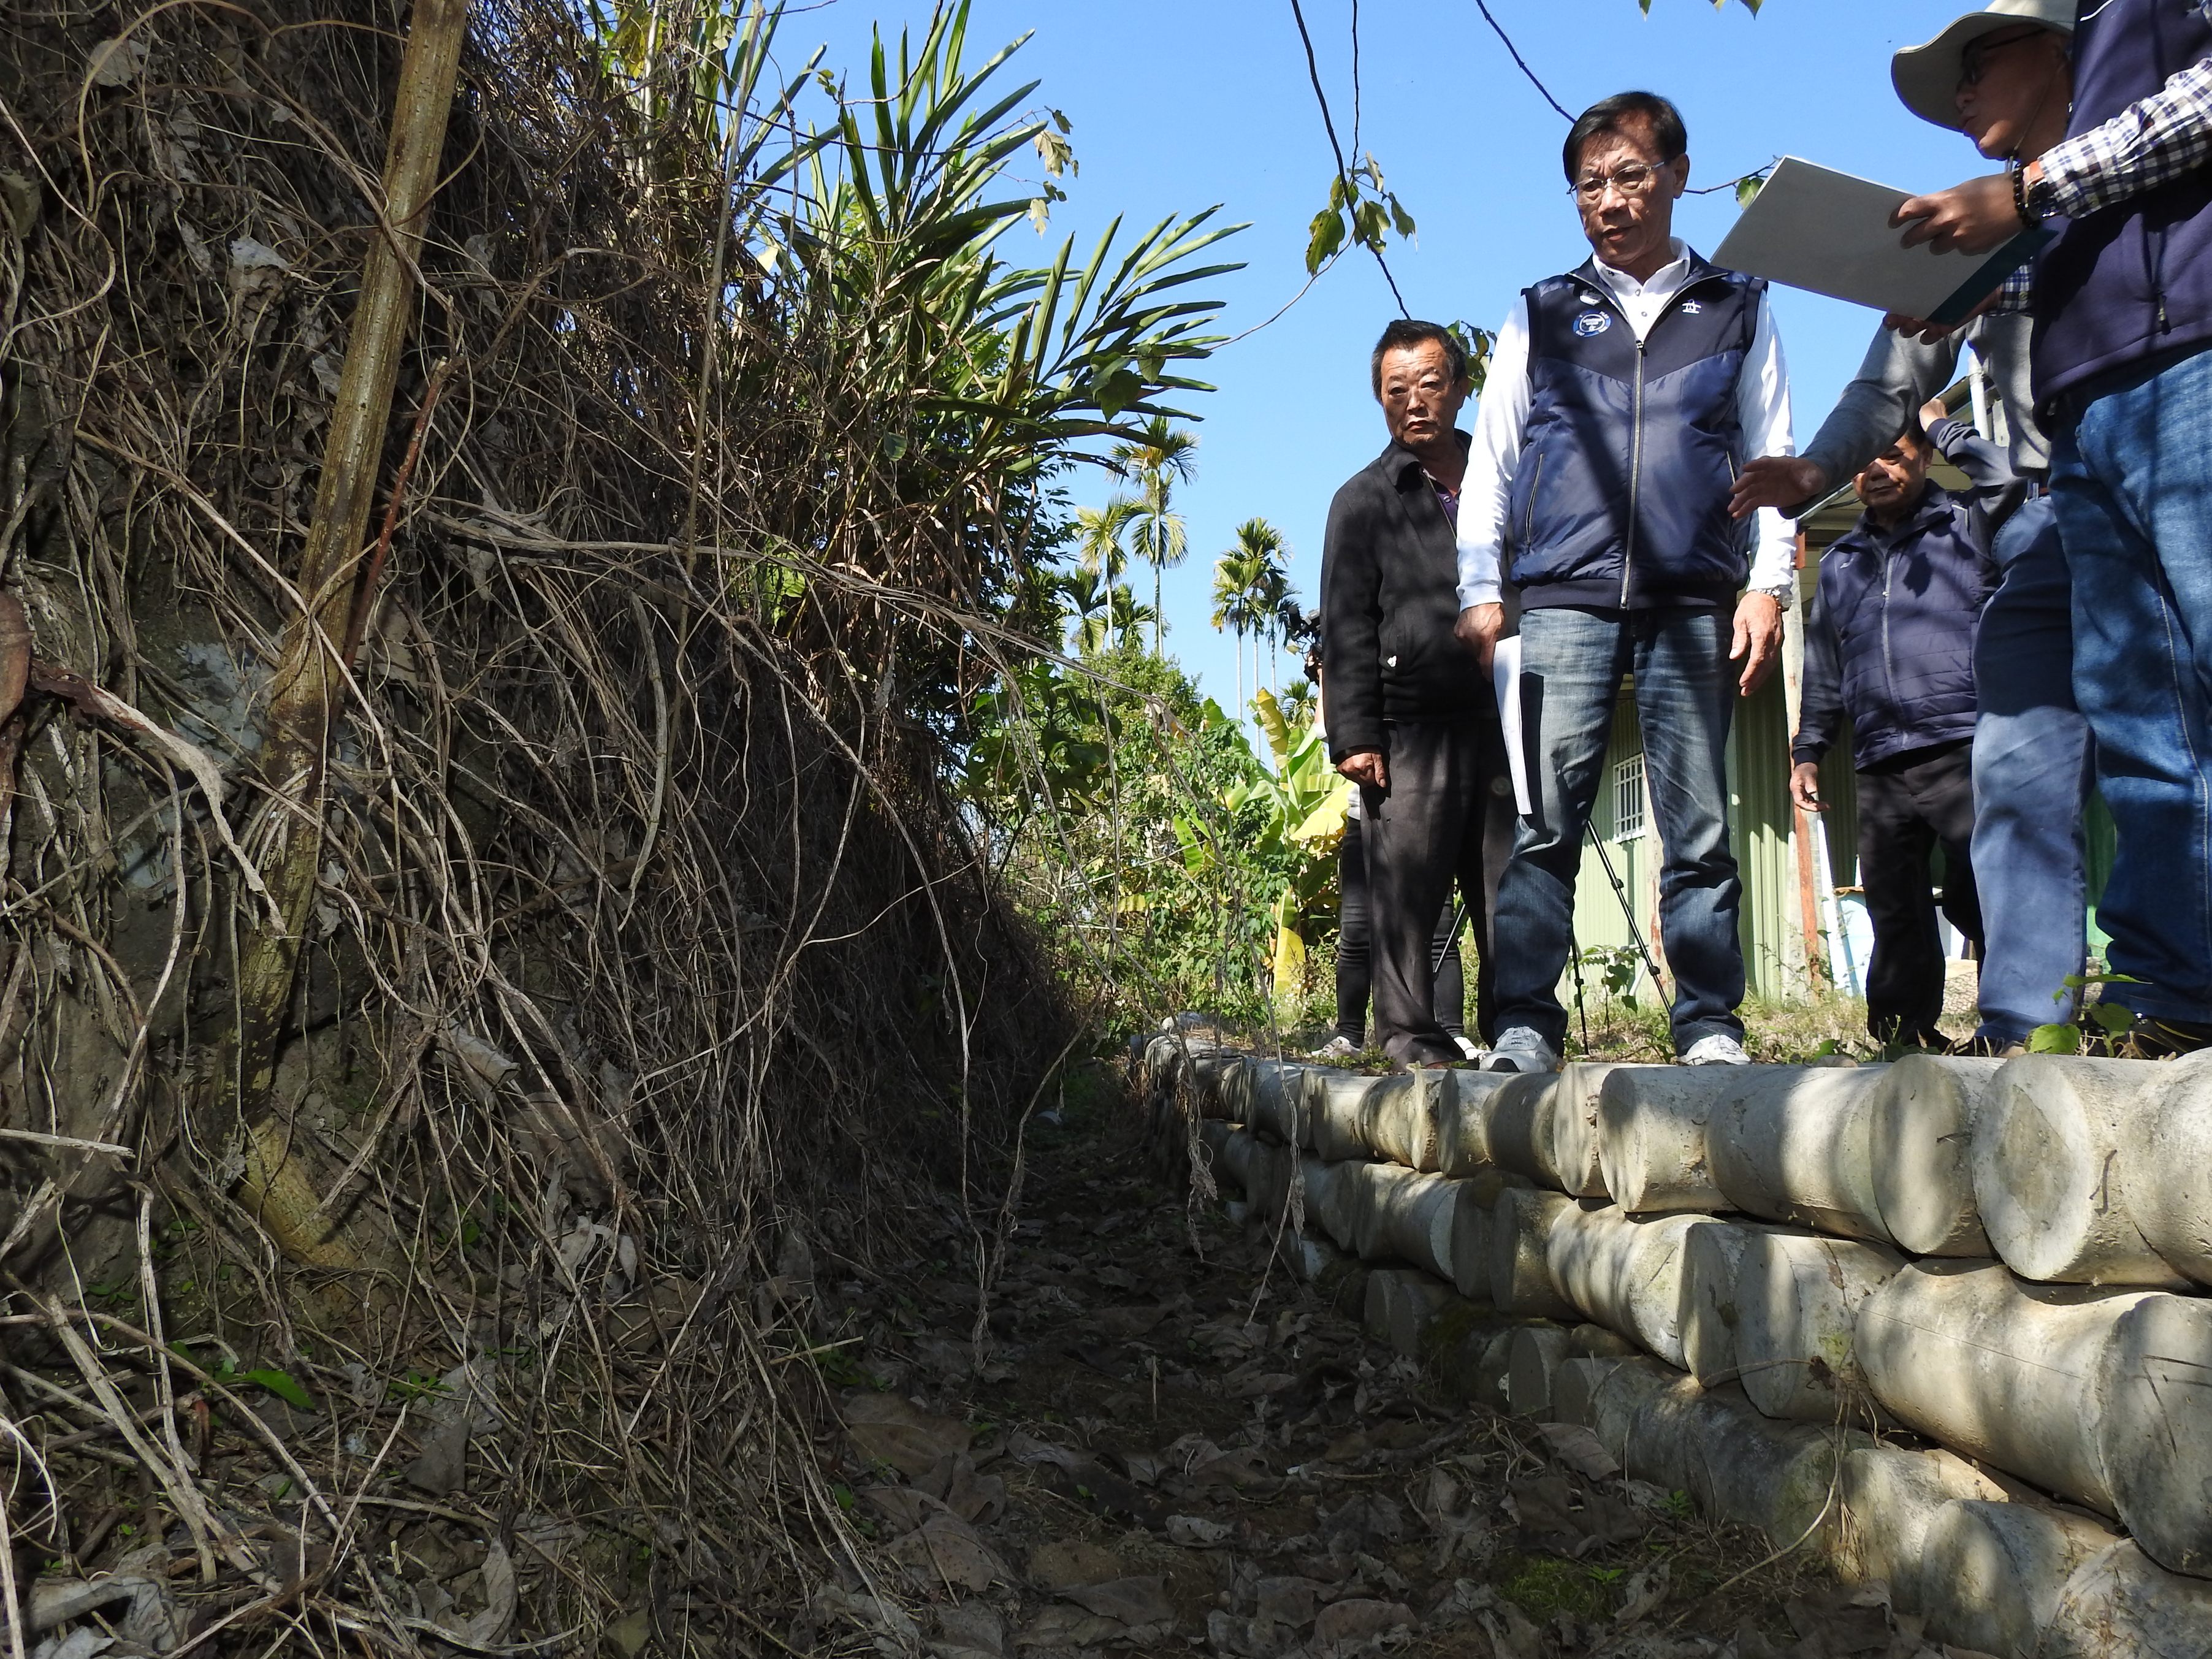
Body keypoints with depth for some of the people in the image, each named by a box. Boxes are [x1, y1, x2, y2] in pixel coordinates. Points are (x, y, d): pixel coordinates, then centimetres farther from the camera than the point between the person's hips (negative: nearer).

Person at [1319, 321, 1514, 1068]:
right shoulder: (1365, 500, 10)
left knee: (1511, 888, 2)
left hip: (1499, 717, 3)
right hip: (1408, 725, -3)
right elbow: (1345, 627, 4)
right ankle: (1410, 1033, 2)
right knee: (1405, 889, -5)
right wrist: (1354, 735, -7)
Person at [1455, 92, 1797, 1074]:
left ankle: (1710, 1027, 6)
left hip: (1694, 605, 1)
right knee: (1548, 823, -8)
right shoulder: (1543, 315, 18)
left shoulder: (1737, 310, 18)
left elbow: (1773, 458, 14)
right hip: (1565, 601, 0)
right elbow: (1491, 459, 14)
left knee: (1700, 827, -1)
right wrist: (1479, 589, 3)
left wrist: (1768, 585, 1)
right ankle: (1525, 1026, -7)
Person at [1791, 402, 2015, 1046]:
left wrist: (1945, 427, -1)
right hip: (1880, 769, 5)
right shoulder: (1839, 562, 24)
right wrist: (1808, 750, 17)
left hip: (1966, 751, -4)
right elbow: (1822, 670, 26)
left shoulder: (1968, 524, 10)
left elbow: (2017, 484, -13)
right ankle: (1906, 1045, 6)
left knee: (1987, 903, -11)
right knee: (1897, 921, 2)